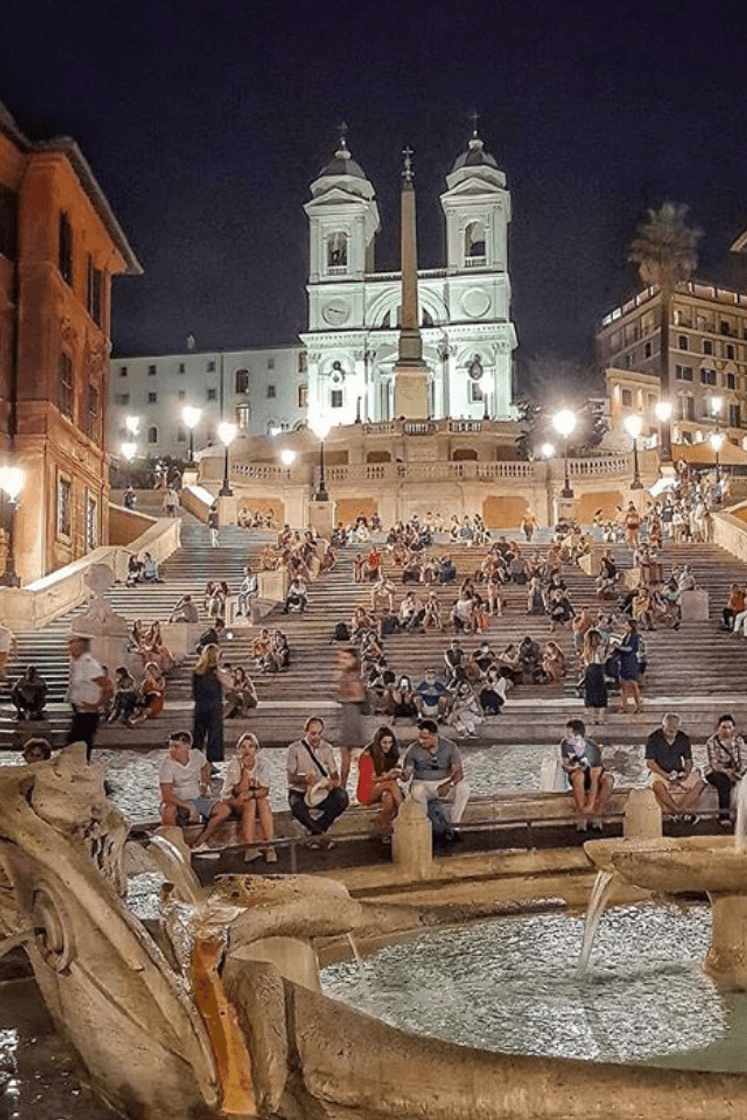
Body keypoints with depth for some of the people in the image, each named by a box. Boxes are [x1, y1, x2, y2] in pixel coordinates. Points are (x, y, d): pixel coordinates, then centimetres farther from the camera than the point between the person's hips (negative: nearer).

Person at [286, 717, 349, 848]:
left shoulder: (326, 748, 9)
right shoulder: (295, 748, -3)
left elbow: (334, 773, 8)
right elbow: (291, 778, -8)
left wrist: (334, 781, -16)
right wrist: (304, 779, -29)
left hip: (322, 792, 3)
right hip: (299, 792, -3)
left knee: (342, 797, -28)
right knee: (297, 807, -39)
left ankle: (315, 833, -21)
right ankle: (320, 834, -20)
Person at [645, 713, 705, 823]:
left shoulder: (683, 738, 2)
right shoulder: (653, 739, -9)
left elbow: (688, 760, 9)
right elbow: (650, 763, -12)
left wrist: (686, 773, -13)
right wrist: (667, 776, -22)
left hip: (679, 773, 4)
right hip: (660, 772, -4)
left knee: (699, 783, -22)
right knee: (658, 786, -38)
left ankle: (676, 811, -22)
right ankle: (683, 813, -23)